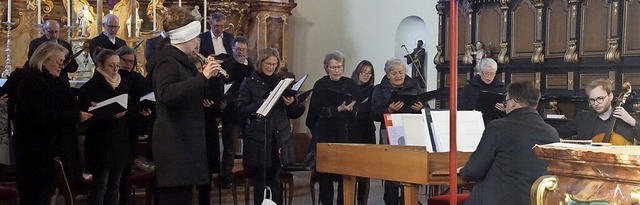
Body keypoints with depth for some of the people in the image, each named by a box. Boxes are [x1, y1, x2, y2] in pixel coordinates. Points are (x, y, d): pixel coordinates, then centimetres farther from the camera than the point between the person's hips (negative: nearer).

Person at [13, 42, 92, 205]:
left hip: (53, 149, 9)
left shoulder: (55, 82, 15)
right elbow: (41, 117, -25)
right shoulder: (31, 83, -14)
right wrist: (76, 116, -23)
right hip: (37, 152, -9)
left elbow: (68, 106, 17)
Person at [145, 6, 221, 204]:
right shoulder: (167, 61, -14)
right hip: (173, 141, -10)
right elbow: (167, 94, -32)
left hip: (186, 139, 10)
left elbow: (192, 94, 22)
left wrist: (209, 76, 6)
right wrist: (203, 76, -30)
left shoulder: (182, 61, 15)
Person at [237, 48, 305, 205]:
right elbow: (242, 110, -8)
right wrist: (262, 103, -19)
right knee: (260, 179, 1)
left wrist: (292, 104, -9)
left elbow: (293, 114, 13)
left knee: (275, 179, 5)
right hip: (258, 138, -3)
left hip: (279, 138, 3)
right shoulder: (249, 84, 3)